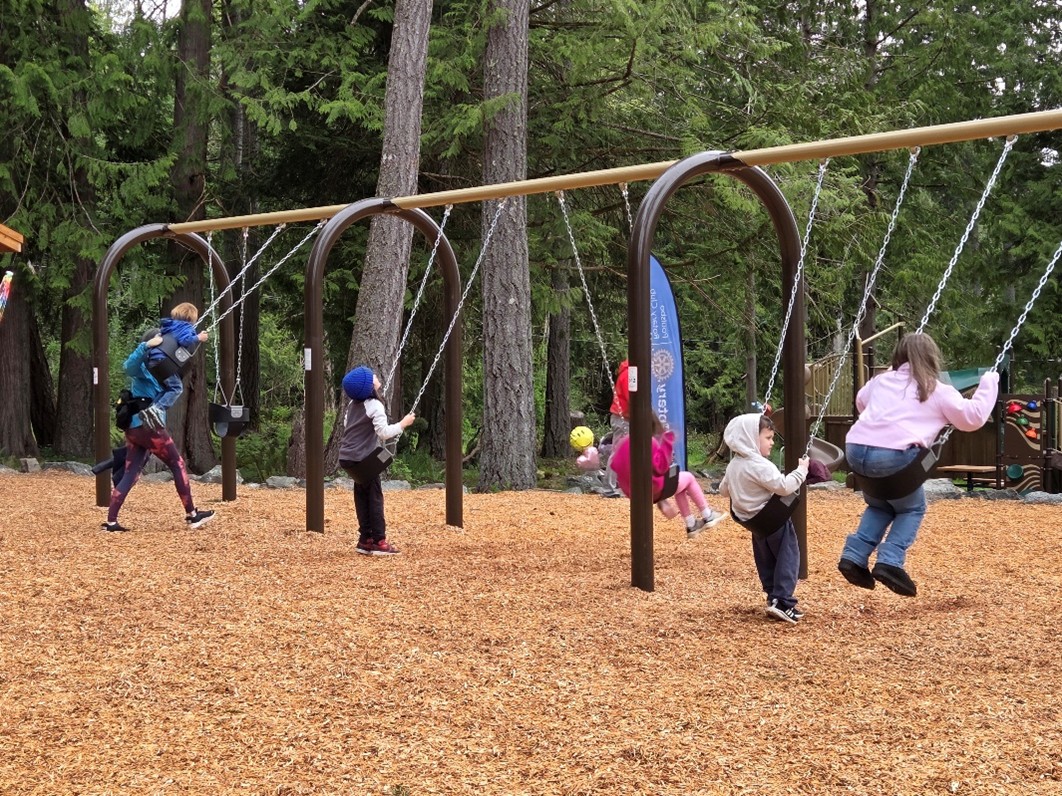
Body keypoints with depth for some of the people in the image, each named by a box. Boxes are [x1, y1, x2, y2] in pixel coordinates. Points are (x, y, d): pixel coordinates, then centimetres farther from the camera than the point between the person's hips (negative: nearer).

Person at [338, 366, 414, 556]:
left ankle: (366, 539, 14)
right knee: (374, 497, 0)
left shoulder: (353, 404, 10)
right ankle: (378, 541, 0)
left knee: (363, 496, 13)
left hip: (348, 457, 8)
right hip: (363, 458, -8)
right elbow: (384, 433, -23)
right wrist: (404, 423, -11)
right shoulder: (374, 406, -15)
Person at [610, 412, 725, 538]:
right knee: (688, 477, 17)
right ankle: (708, 517, 25)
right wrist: (667, 443, -19)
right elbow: (661, 467, -22)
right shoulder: (650, 442, -19)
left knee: (680, 481, 29)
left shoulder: (623, 443, 3)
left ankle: (691, 526, 33)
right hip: (653, 489, -8)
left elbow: (615, 466, 9)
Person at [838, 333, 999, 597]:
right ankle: (890, 562, -1)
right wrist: (989, 383, 25)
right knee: (912, 508, 20)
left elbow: (860, 402, 44)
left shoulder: (882, 381, 25)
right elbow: (973, 418, 13)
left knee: (879, 505, 29)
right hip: (894, 455, -5)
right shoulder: (939, 391, 12)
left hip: (856, 450, 5)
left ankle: (854, 556, 12)